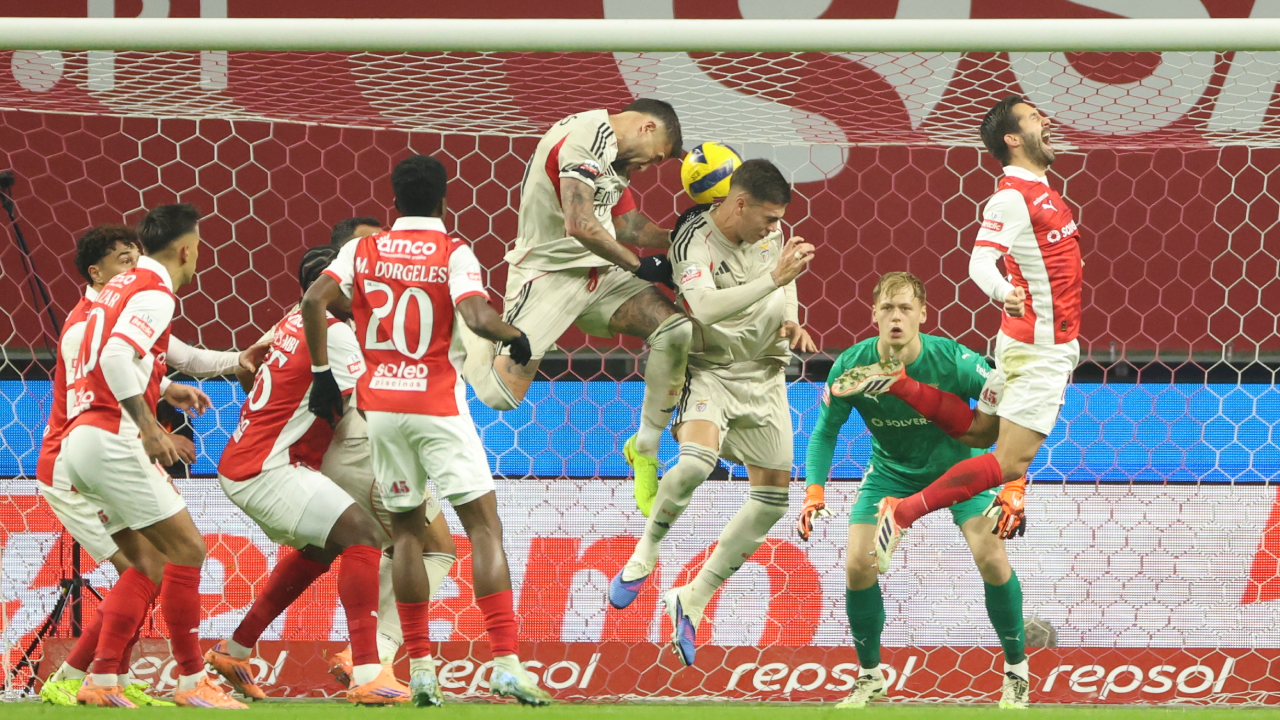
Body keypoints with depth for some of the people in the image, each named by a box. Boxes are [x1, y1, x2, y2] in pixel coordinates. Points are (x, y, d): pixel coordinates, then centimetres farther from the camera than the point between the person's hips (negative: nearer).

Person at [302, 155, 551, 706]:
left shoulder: (365, 251, 6)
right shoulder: (453, 254, -4)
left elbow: (314, 300, -5)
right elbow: (476, 316, -21)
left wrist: (322, 373, 3)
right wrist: (513, 335, -2)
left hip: (379, 404, 4)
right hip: (438, 403, -4)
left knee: (406, 531, 15)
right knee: (484, 525, -1)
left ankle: (420, 669, 10)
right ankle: (506, 664, -13)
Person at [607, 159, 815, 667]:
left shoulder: (771, 230, -1)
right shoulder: (693, 243, -22)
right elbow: (706, 307, -38)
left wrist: (790, 321, 3)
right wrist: (774, 277, -42)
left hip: (765, 374, 7)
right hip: (711, 371, -7)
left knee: (773, 498, 5)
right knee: (695, 462, -34)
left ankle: (692, 602, 18)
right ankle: (646, 554, -7)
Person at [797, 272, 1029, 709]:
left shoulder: (953, 362, -30)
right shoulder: (851, 367, -23)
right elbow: (826, 431, -8)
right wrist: (814, 492, -22)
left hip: (958, 464, -2)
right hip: (891, 472, 2)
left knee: (993, 560, -18)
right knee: (858, 565, -12)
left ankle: (1017, 672, 4)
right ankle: (870, 678, 11)